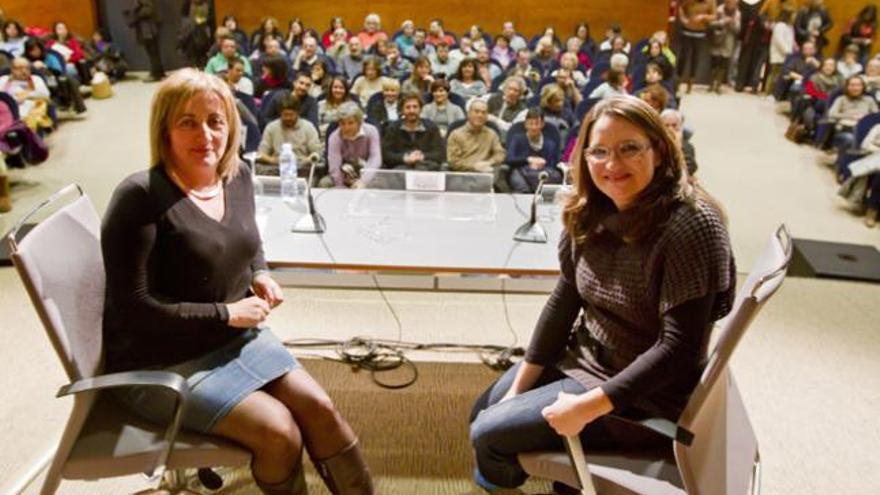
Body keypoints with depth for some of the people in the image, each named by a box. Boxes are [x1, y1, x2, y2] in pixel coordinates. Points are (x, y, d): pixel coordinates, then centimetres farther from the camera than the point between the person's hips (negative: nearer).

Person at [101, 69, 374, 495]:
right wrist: (225, 312, -20)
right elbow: (133, 308, -22)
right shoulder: (141, 196, -22)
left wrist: (260, 275, -2)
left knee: (318, 407, -6)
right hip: (161, 361, -6)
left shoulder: (237, 175, 0)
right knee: (278, 429, -17)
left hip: (235, 336, 6)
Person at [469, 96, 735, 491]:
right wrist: (518, 388, -1)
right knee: (483, 414, 12)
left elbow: (678, 347, -26)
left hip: (642, 396, -7)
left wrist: (587, 407, -25)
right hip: (582, 359, 7)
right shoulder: (592, 214, -4)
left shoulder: (690, 227, -26)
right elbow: (563, 301, 0)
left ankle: (506, 477, 28)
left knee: (488, 435, -8)